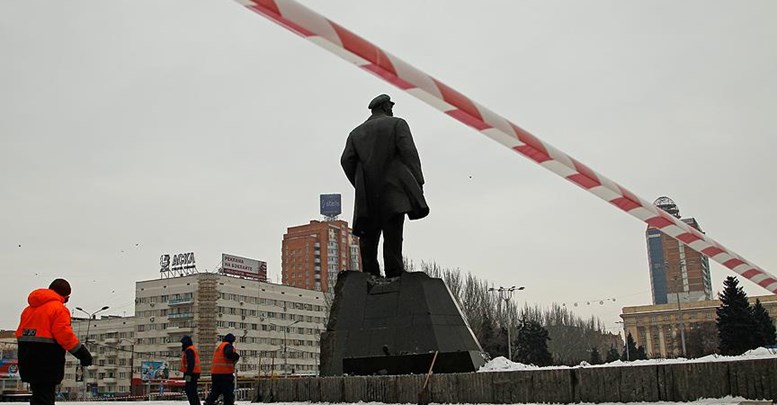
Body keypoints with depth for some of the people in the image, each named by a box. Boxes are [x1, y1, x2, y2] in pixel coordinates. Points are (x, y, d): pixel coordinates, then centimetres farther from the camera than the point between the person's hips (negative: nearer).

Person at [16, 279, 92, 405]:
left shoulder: (28, 309, 18)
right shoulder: (59, 308, -8)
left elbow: (20, 333, 16)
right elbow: (64, 334, -17)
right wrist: (82, 352, -14)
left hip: (26, 357, 8)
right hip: (47, 360, -8)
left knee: (38, 392, 16)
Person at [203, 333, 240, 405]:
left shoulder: (219, 346, 22)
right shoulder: (228, 345, -6)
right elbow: (229, 354, -25)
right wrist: (237, 356, -6)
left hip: (215, 373, 9)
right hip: (225, 373, -8)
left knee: (214, 392, 18)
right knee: (229, 393, -4)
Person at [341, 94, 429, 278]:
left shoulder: (356, 132, 20)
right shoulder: (397, 124, 8)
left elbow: (346, 161, 7)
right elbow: (409, 153, -6)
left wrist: (360, 186, 12)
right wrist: (418, 183, -7)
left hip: (367, 194, 4)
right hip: (393, 188, -4)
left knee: (368, 236, 6)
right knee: (393, 234, -10)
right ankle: (394, 274, -18)